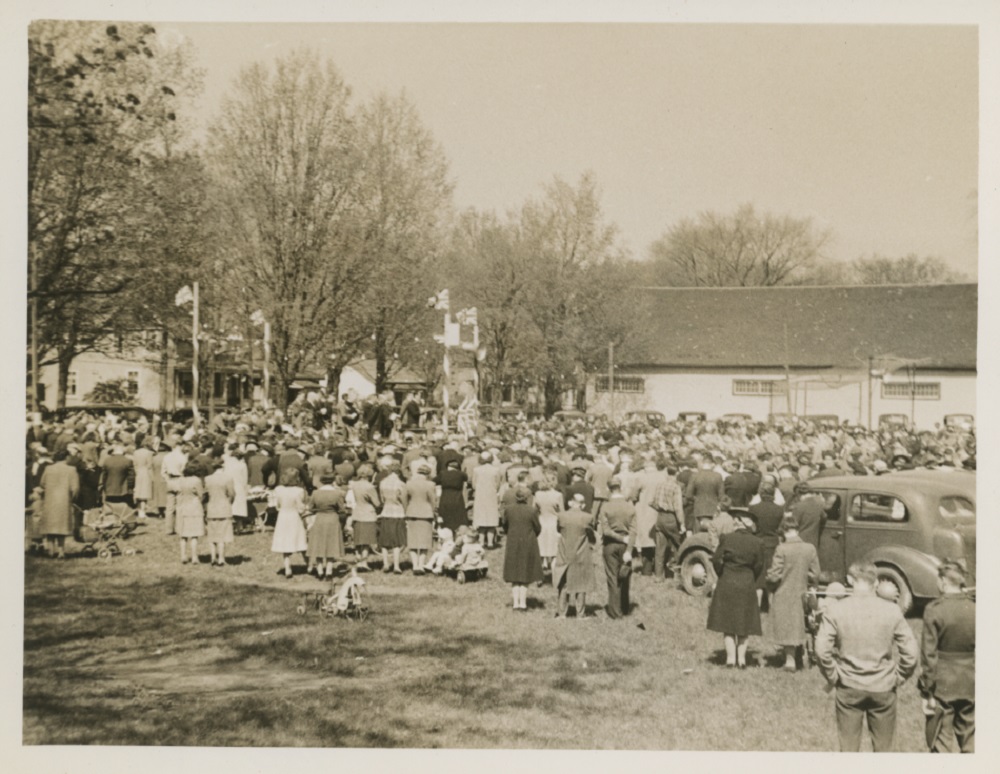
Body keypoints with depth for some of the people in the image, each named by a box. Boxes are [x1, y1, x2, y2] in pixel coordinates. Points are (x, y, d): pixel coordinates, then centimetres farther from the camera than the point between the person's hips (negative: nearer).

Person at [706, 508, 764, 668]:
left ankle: (731, 656, 3)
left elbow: (716, 561, -7)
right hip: (747, 587, 2)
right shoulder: (756, 543, -5)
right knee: (744, 623, 12)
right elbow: (759, 566, 1)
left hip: (727, 585, -2)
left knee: (727, 624, 8)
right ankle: (741, 657, 10)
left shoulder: (726, 538, -11)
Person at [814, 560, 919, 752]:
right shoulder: (892, 611, -8)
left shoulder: (835, 611, -9)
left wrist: (833, 677, 1)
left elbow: (822, 650, -13)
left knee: (848, 748, 11)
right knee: (882, 749, 14)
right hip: (883, 689, 0)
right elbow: (910, 652, -8)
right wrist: (898, 678, 6)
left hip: (849, 688, 0)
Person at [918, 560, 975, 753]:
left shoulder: (934, 610, -13)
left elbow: (929, 654, -12)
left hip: (942, 686, -3)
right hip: (971, 686, 4)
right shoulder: (975, 608, -3)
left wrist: (926, 690, -5)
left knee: (942, 744, 8)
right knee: (971, 741, 16)